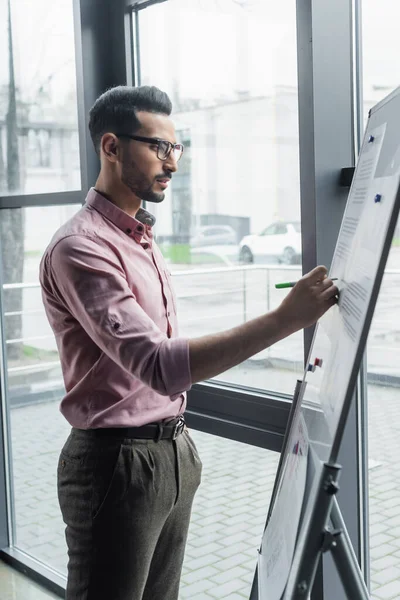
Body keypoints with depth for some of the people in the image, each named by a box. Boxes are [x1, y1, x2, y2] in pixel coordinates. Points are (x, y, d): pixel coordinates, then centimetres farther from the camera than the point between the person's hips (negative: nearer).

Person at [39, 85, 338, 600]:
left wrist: (177, 441, 18)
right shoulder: (80, 247, -19)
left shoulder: (142, 238, 12)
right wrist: (283, 320, -33)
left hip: (173, 454, 8)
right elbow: (160, 366, -29)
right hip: (117, 462, -8)